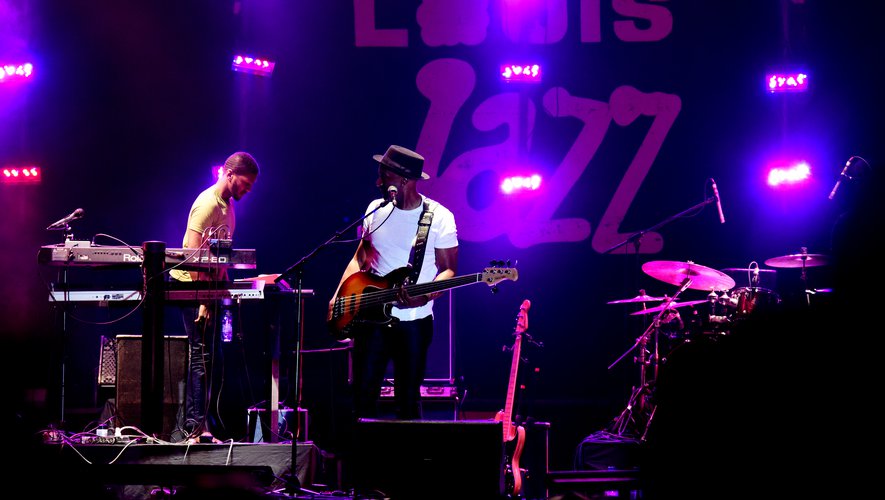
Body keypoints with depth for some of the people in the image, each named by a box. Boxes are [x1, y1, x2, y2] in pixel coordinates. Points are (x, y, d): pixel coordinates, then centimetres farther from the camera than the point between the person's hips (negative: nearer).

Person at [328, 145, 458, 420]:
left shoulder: (439, 217, -6)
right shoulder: (376, 210, 8)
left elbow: (448, 269, -3)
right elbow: (360, 259, 15)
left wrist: (426, 296, -22)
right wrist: (338, 298, 2)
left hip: (414, 321, -3)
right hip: (372, 317, 3)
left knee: (408, 400, 1)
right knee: (364, 395, -1)